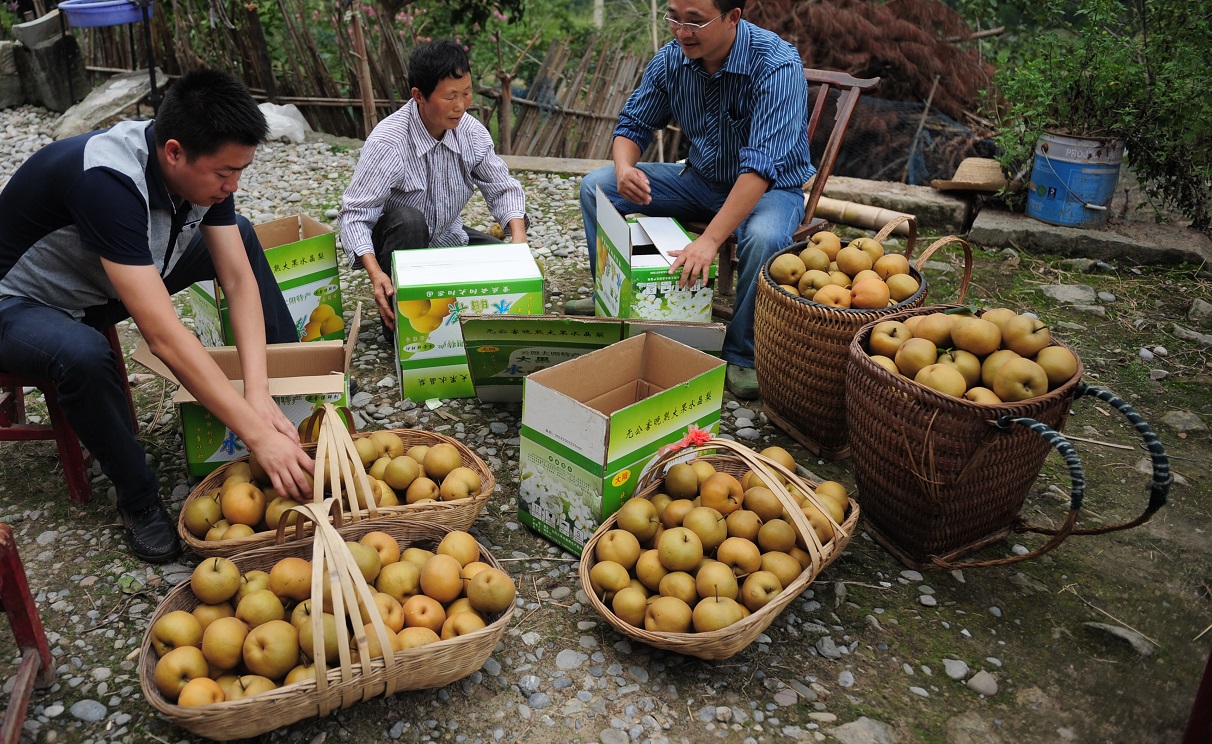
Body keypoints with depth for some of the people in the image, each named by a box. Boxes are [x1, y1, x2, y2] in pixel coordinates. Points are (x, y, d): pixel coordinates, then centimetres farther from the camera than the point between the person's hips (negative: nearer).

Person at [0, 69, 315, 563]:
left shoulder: (203, 165, -17)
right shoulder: (106, 179, -40)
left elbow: (239, 280, -16)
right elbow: (161, 334, -44)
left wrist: (259, 392, -30)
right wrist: (258, 435, -46)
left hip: (111, 279, 7)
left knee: (241, 237, -2)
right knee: (83, 355, -40)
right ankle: (138, 501, -15)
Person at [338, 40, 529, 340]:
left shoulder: (472, 132, -12)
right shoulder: (387, 143, -28)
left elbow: (502, 188, -3)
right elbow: (355, 214, -28)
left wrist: (519, 240, -22)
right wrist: (376, 274, -44)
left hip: (446, 236, 5)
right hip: (398, 238, -4)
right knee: (408, 220, -37)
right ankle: (397, 320, -18)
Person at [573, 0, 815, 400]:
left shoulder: (777, 66, -28)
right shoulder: (672, 58, -10)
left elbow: (761, 165, -37)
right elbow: (634, 123, 1)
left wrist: (709, 240, -45)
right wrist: (624, 168, -23)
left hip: (769, 188, -5)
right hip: (700, 180, 6)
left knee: (764, 238, -40)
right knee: (596, 186, -5)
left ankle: (742, 355, -16)